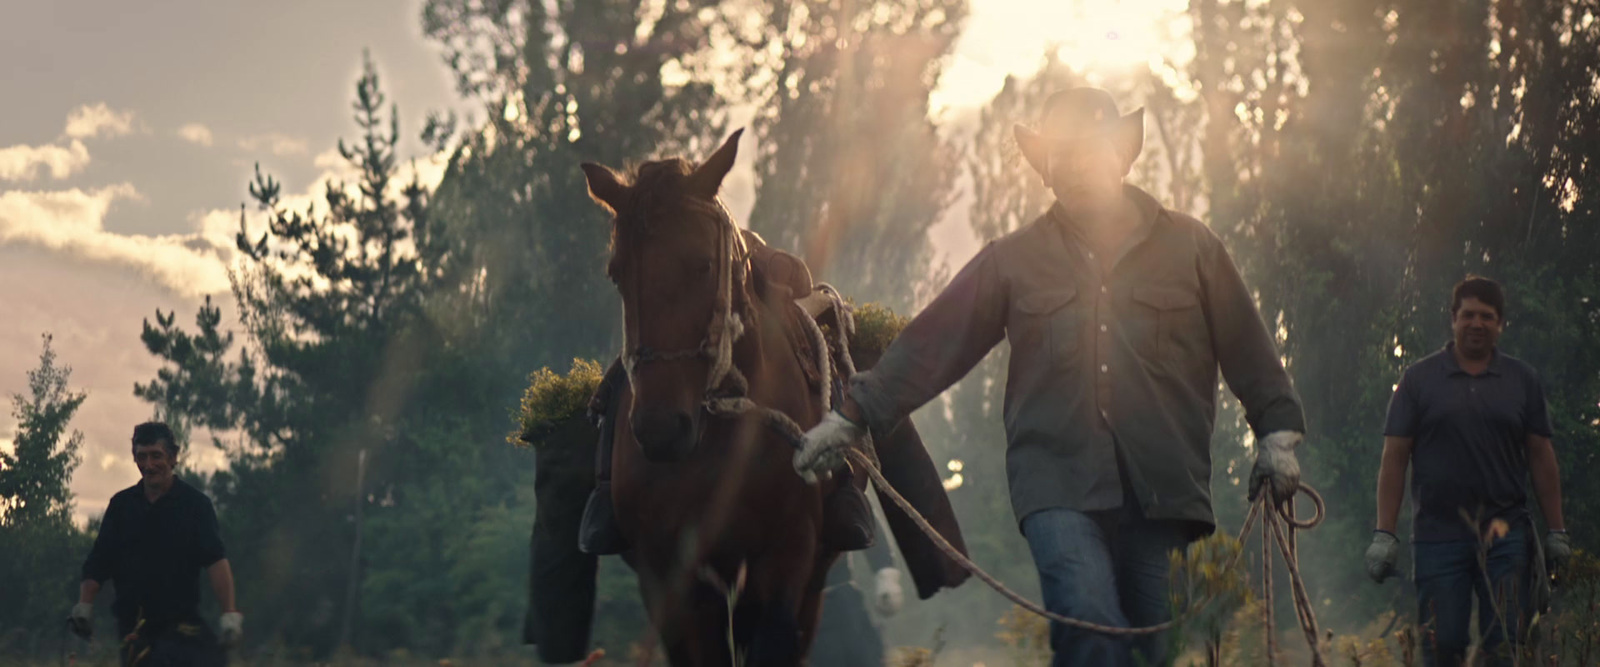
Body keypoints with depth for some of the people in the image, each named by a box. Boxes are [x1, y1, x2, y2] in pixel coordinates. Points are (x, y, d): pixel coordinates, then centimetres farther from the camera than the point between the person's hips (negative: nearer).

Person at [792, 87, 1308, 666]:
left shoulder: (1190, 247, 10)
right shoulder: (1013, 260, 11)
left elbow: (1247, 351, 15)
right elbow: (929, 347, 11)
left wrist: (1277, 437, 8)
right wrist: (850, 418, 8)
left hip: (1162, 485, 1)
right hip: (1058, 484, -1)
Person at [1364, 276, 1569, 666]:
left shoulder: (1522, 380, 11)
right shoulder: (1420, 379, 6)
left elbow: (1541, 458, 13)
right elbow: (1394, 459, 3)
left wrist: (1556, 531, 8)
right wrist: (1384, 535, -3)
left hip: (1505, 535, 1)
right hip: (1438, 535, -1)